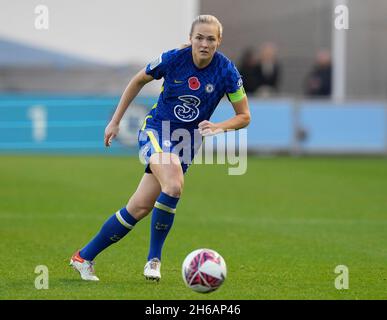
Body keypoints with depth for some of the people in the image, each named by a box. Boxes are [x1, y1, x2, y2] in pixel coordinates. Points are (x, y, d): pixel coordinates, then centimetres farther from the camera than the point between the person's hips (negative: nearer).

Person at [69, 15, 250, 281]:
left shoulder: (226, 71, -12)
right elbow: (139, 81, 5)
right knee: (174, 185, -32)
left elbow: (244, 116, -3)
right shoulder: (173, 59, -13)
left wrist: (218, 126, -22)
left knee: (139, 208, -4)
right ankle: (154, 258, -16)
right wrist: (115, 121, 7)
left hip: (187, 140, 2)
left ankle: (84, 257, 10)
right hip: (156, 130, -2)